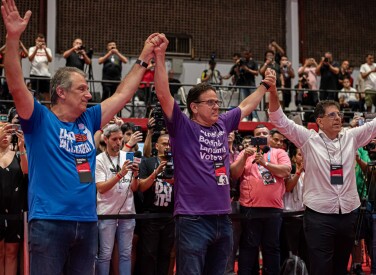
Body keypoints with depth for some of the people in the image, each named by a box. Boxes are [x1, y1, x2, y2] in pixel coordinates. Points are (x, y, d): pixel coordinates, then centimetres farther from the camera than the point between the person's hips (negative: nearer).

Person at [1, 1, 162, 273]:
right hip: (49, 221, -6)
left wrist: (145, 57, 20)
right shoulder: (40, 120, -3)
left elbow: (123, 94, 19)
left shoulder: (88, 120, 12)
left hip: (87, 221, 6)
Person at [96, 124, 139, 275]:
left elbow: (134, 188, 6)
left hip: (127, 212, 4)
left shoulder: (128, 157, 7)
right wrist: (120, 174, -23)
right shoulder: (99, 160, -4)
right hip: (107, 213, -3)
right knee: (105, 254, 1)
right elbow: (101, 188, -14)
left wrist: (135, 175, -14)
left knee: (126, 254, 8)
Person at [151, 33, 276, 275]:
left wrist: (265, 86, 38)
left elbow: (246, 107, 30)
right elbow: (164, 95, -16)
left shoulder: (222, 125, 12)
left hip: (223, 219, 7)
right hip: (193, 220, -7)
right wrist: (160, 56, -23)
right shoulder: (183, 127, -5)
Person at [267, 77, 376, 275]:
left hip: (348, 214, 4)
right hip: (319, 215, -4)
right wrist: (273, 93, -22)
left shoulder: (351, 137, 9)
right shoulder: (308, 139, -1)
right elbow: (280, 121, -7)